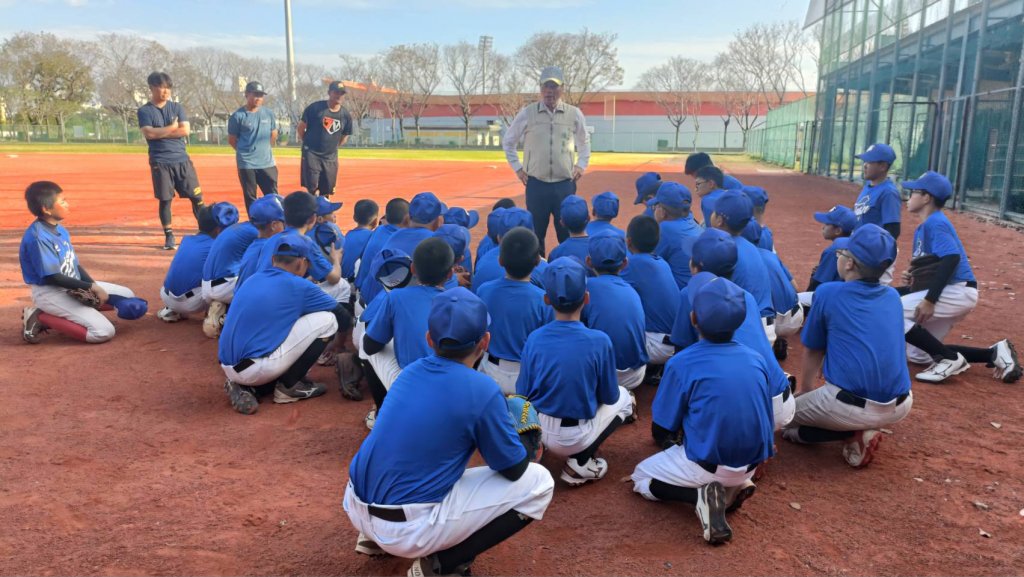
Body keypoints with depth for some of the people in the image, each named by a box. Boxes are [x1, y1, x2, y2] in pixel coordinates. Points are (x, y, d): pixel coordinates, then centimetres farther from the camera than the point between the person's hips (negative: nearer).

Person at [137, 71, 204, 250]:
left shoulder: (177, 107, 9)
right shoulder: (144, 111, 2)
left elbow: (185, 130, -4)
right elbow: (149, 133, -13)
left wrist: (160, 133, -8)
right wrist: (172, 127, -6)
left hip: (182, 160, 2)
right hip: (160, 162, -2)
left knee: (196, 197, 0)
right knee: (165, 200, 1)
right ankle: (169, 236, 11)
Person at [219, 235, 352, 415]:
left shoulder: (252, 280, 14)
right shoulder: (300, 286, -4)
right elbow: (345, 319, 6)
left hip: (229, 367, 7)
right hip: (254, 368, -7)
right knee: (328, 319, -1)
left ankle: (248, 387, 12)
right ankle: (288, 386, 6)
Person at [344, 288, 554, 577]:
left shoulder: (411, 371, 4)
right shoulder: (481, 390, -15)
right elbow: (514, 470, -4)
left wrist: (498, 427, 21)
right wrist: (518, 439, 16)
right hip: (406, 530, -7)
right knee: (538, 482, 1)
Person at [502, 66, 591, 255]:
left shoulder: (574, 114, 3)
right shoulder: (527, 113, 0)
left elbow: (584, 141, 20)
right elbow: (508, 141, 13)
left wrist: (581, 165, 10)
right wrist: (517, 167, 6)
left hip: (565, 184, 0)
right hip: (536, 184, 0)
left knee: (568, 234, 4)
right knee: (535, 234, 7)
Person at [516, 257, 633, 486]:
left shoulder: (534, 339, -10)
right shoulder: (599, 341, -17)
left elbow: (522, 394, -1)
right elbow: (609, 397, -4)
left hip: (537, 431, 4)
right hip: (574, 438, -4)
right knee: (623, 398, 22)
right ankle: (581, 461, 3)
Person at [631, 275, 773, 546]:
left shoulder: (682, 364, -16)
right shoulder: (756, 359, -2)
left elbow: (661, 431, -8)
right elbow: (766, 420, 8)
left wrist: (668, 442, 15)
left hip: (705, 465, -5)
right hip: (751, 464, 5)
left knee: (641, 478, 19)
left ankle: (701, 495, -6)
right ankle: (734, 487, 6)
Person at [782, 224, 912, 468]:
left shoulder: (828, 293, -4)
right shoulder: (893, 296, 11)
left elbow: (813, 350, 7)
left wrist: (805, 388, 26)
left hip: (853, 407, -6)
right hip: (899, 407, 6)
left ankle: (852, 435, -2)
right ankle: (861, 430, 10)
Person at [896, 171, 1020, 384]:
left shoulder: (935, 222, -13)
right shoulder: (922, 228, 17)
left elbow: (951, 258, -26)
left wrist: (930, 300, -30)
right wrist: (913, 279, 2)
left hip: (957, 291, -10)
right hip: (951, 294, 10)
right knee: (916, 353, 11)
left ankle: (949, 359, -14)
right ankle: (994, 353, 14)